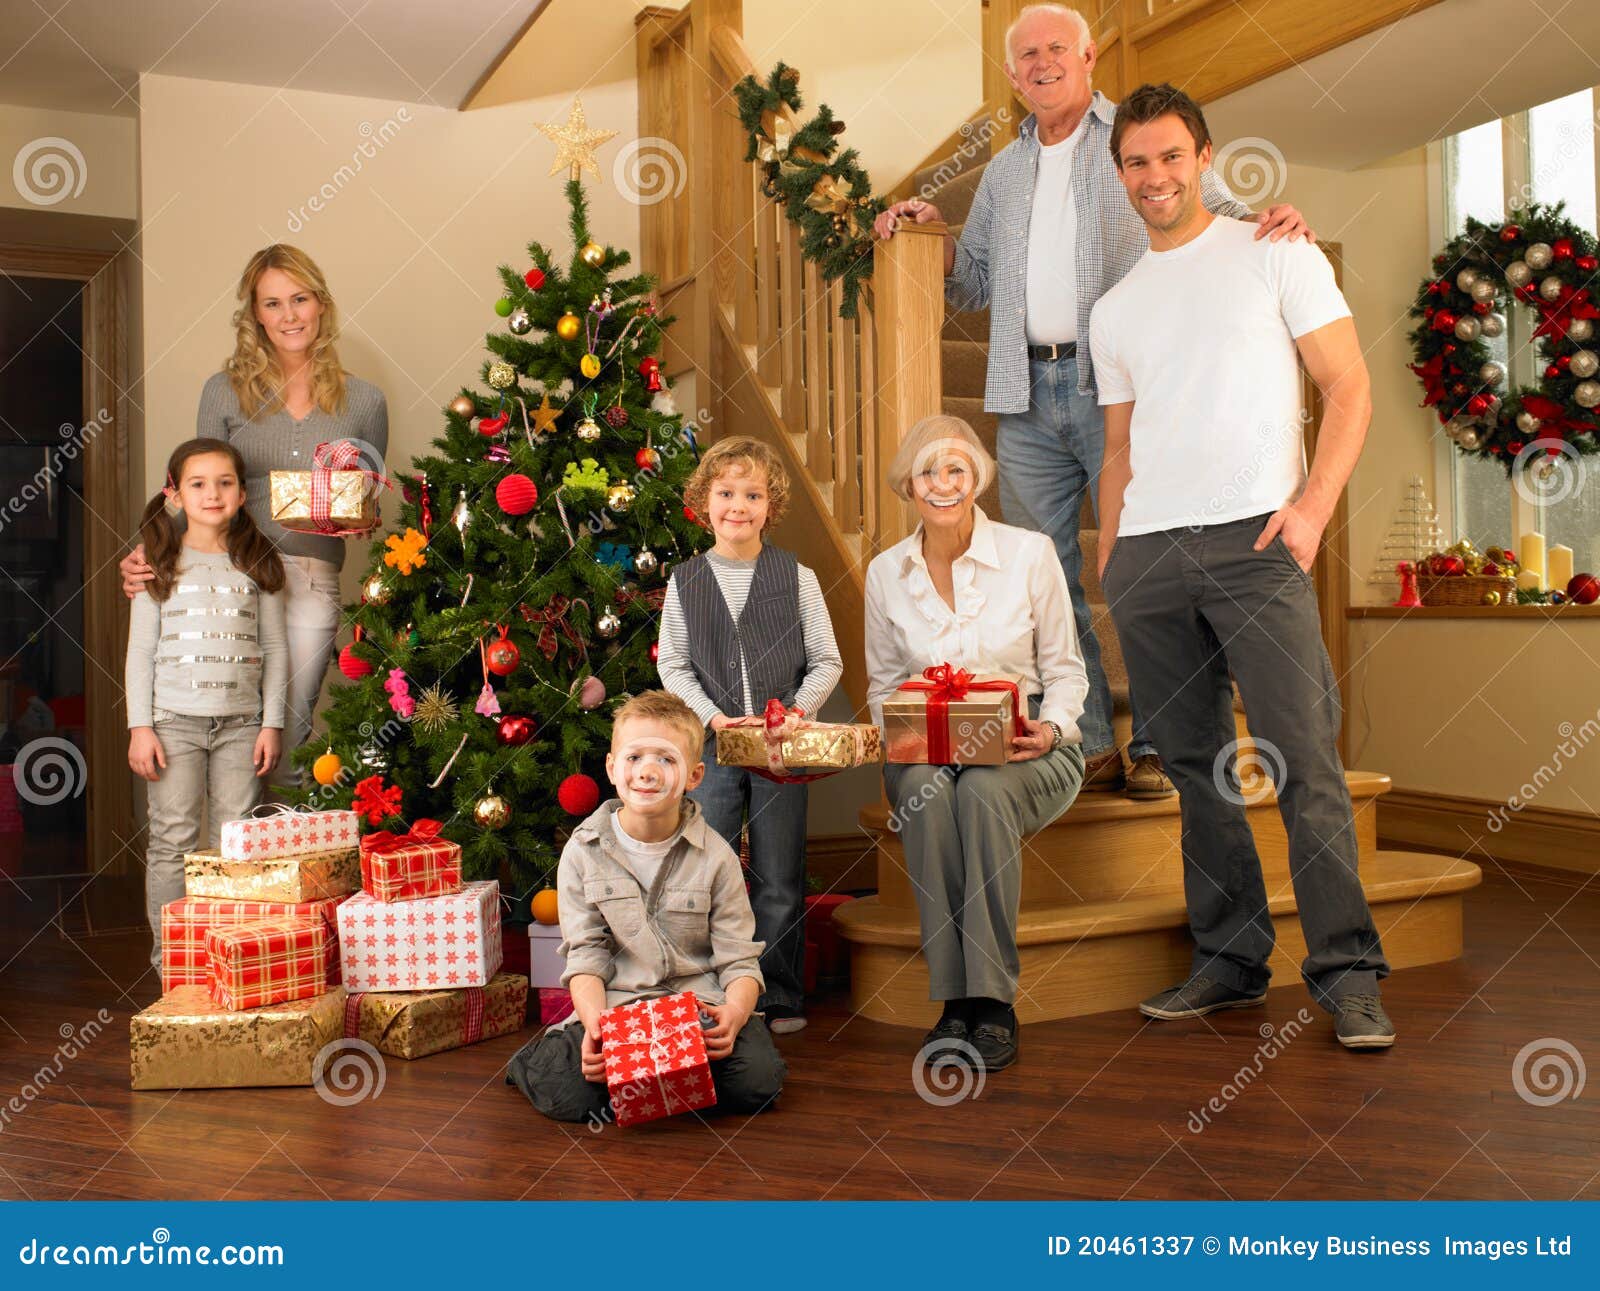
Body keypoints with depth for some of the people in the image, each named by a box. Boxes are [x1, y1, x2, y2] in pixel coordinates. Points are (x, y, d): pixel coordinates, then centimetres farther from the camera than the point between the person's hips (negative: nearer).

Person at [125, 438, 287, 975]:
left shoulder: (258, 564, 7)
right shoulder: (160, 565, 4)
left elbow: (274, 648, 8)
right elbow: (141, 650, 3)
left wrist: (272, 723, 3)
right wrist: (140, 726, -4)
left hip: (241, 721, 1)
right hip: (175, 719, -1)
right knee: (173, 841, 0)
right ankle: (169, 957, 9)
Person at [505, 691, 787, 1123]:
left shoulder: (714, 856, -3)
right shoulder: (583, 852, -1)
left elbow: (739, 959, -4)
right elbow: (586, 955, -3)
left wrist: (733, 1014, -26)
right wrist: (595, 1024, -21)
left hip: (700, 1002, 1)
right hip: (613, 1004, -1)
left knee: (758, 1080, -23)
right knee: (568, 1095, -25)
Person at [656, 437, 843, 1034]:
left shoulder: (797, 577, 1)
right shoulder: (685, 581, 4)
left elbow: (826, 661, 4)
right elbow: (672, 665, 4)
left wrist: (798, 710, -12)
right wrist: (714, 717, -9)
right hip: (712, 741, 1)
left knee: (779, 881, 6)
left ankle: (780, 996, 19)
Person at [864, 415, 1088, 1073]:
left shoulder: (1030, 553, -1)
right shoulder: (886, 573, 6)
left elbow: (1065, 670, 4)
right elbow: (881, 682, 14)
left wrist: (1050, 729, -16)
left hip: (1025, 749, -2)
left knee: (984, 792, -35)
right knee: (925, 792, -34)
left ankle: (994, 1004, -27)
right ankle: (954, 1000, -27)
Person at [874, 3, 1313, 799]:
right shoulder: (1004, 171, 22)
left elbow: (1216, 212, 2)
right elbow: (975, 286, 25)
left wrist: (1268, 222, -20)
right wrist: (933, 235, 8)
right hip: (1029, 394, 5)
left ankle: (1155, 747, 6)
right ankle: (1088, 748, 11)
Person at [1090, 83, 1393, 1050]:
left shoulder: (1275, 256, 7)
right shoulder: (1114, 310, 20)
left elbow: (1350, 387, 2)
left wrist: (1314, 504, -12)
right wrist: (1106, 560, 10)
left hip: (1253, 541, -4)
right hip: (1146, 554, 5)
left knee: (1304, 762, -8)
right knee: (1197, 766, 7)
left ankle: (1348, 971, -1)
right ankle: (1231, 960, 17)